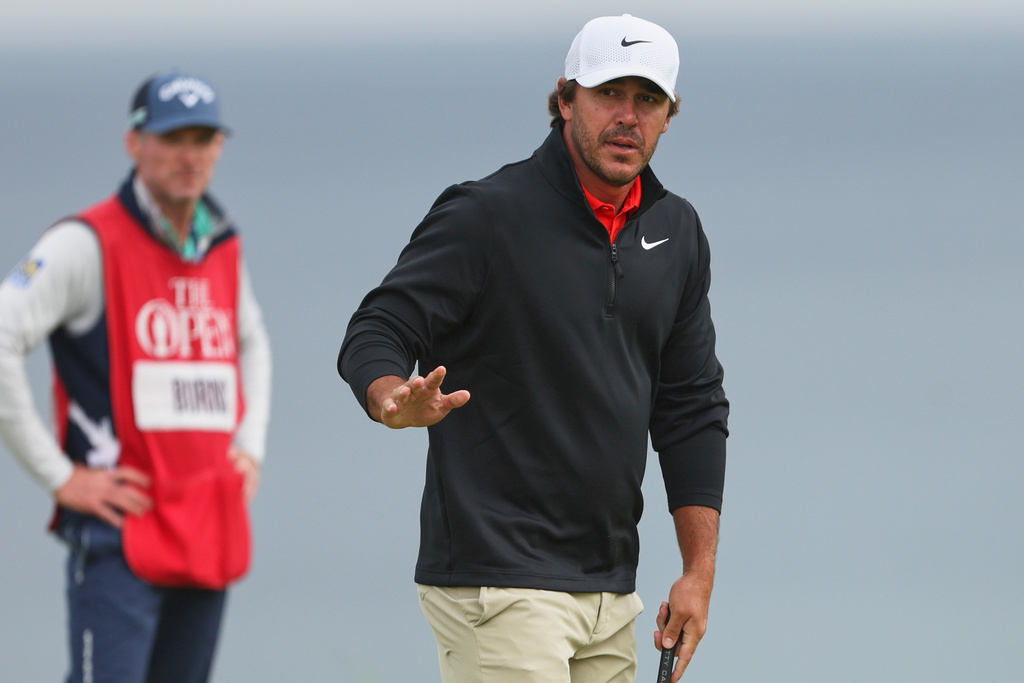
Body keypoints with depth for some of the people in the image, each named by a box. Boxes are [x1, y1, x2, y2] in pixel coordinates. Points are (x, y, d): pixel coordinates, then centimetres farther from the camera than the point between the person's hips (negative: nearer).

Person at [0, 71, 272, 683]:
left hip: (211, 531, 7)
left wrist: (250, 446, 18)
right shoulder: (87, 245, -9)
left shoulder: (224, 252, 13)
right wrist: (59, 475, -14)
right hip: (120, 525, -7)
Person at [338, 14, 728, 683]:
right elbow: (375, 334, -8)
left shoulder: (677, 232, 13)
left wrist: (700, 572, 11)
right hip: (496, 580, -7)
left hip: (610, 593, 7)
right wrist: (396, 400, -32)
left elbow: (693, 404, 17)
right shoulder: (487, 214, -7)